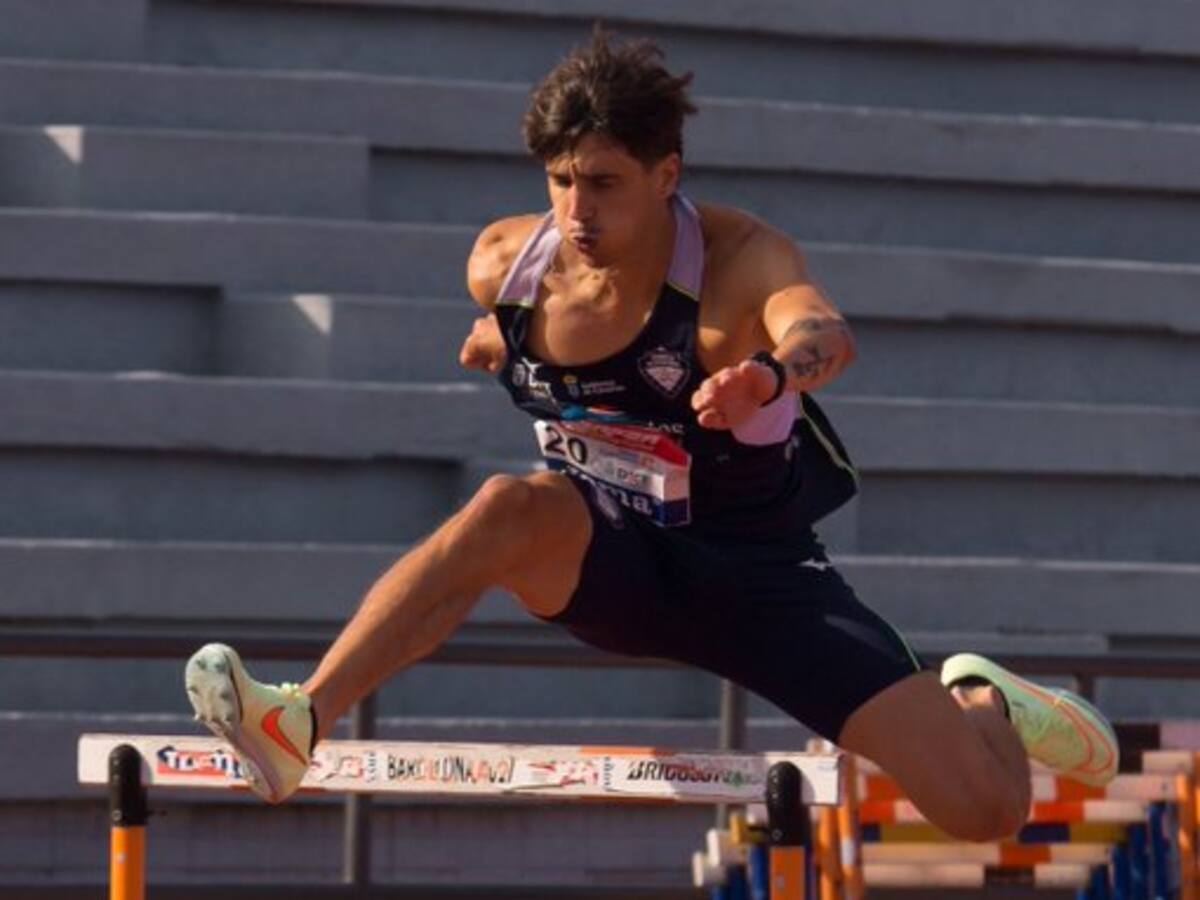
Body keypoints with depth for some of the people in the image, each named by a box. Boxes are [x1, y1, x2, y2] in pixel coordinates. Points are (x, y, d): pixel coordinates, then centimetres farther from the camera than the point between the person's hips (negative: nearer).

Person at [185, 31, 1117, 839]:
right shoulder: (504, 265, -11)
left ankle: (980, 700, 25)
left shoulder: (739, 257, -23)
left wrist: (773, 371, -68)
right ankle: (297, 725, -41)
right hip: (606, 557, 2)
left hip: (756, 571, -2)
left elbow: (824, 332, -48)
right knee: (511, 506, -37)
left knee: (987, 807, -12)